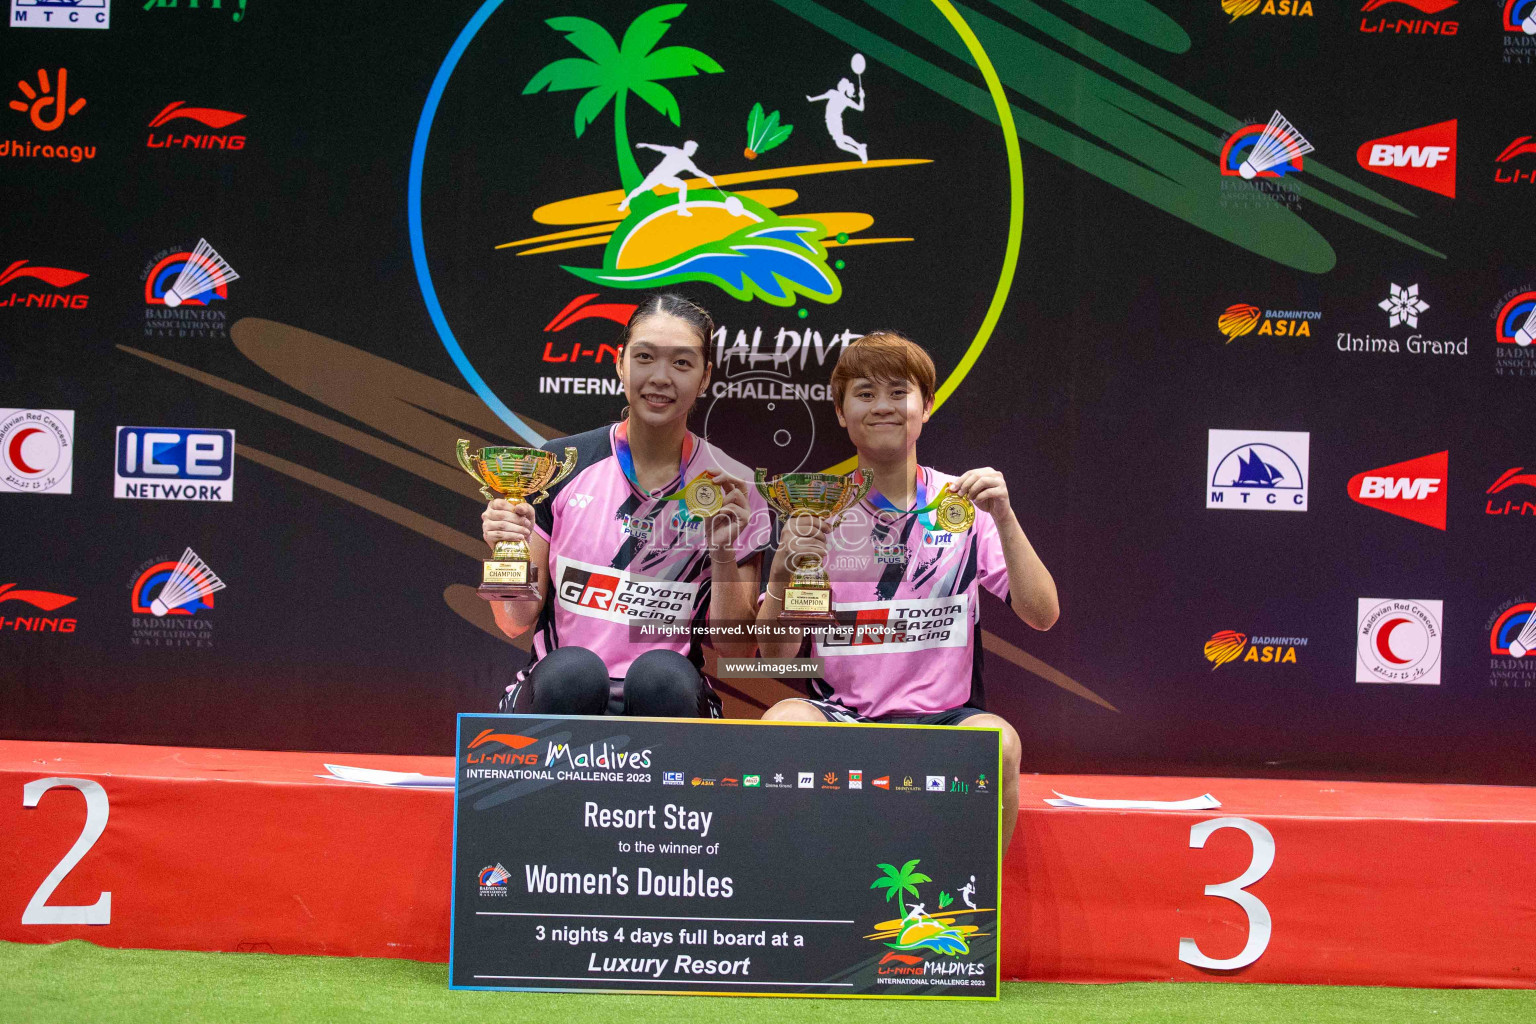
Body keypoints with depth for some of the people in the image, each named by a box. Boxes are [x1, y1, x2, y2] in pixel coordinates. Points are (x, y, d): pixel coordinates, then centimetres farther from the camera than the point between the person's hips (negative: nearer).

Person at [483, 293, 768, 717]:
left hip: (666, 698, 0)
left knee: (662, 673, -34)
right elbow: (516, 623, 3)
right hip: (558, 695, 0)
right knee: (573, 671, -34)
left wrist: (723, 555, -15)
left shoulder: (732, 488, 1)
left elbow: (737, 651, 0)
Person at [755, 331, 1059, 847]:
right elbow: (776, 649, 2)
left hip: (943, 717, 0)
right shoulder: (816, 510, 6)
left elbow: (1042, 615, -4)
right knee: (781, 723, -31)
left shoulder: (964, 505, 5)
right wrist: (783, 572, -17)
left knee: (999, 741, -32)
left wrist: (1004, 519, -16)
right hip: (838, 715, 1)